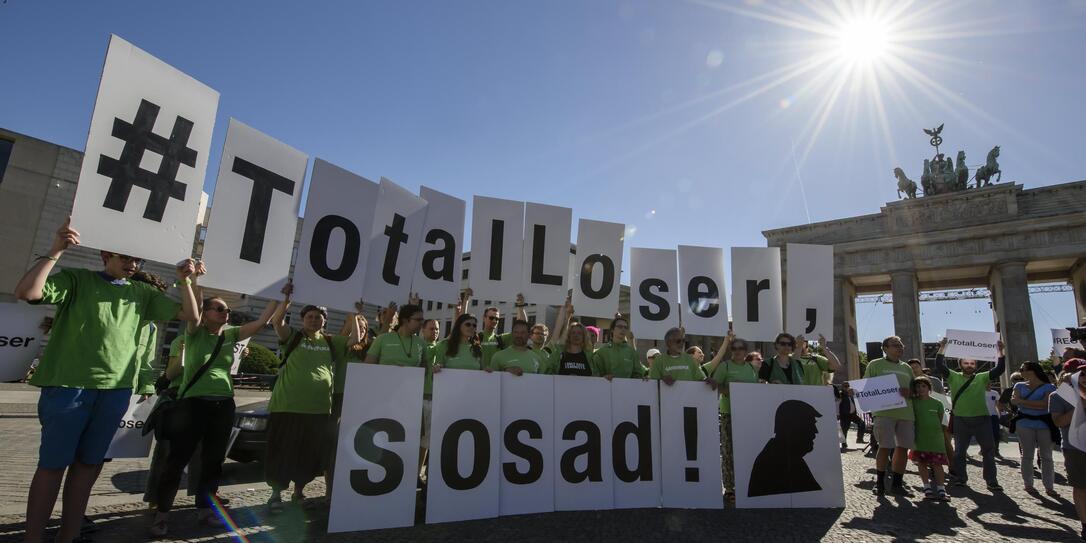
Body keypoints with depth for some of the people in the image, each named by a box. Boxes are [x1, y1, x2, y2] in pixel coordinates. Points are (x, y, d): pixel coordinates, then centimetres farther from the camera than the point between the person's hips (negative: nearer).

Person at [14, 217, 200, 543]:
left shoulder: (142, 294, 12)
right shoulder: (76, 279, 2)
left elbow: (189, 314, 11)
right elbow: (26, 293, -14)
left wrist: (185, 281, -4)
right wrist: (55, 251, -21)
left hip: (115, 390, 4)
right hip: (69, 385, -4)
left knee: (88, 464, 11)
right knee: (53, 464, 3)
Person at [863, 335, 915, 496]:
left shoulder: (906, 368, 20)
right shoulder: (875, 364, 5)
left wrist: (909, 392, -1)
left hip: (906, 412, 5)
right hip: (884, 412, -5)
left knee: (903, 447, 5)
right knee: (885, 447, -8)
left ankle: (897, 483, 18)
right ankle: (879, 482, 7)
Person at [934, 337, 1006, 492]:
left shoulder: (982, 378, 8)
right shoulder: (954, 377, 4)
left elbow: (999, 369, -2)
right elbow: (940, 366, -8)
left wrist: (1000, 352, -9)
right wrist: (942, 348, -15)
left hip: (981, 419, 1)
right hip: (960, 420, -1)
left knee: (989, 450, 3)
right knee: (959, 451, 6)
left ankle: (992, 481, 12)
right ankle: (960, 478, 18)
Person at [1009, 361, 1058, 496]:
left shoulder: (1049, 387, 0)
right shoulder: (1020, 386, 8)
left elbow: (1045, 404, -13)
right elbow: (1014, 401, -5)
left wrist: (1022, 401, -11)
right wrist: (1037, 404, -14)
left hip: (1045, 425, -1)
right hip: (1025, 424, 1)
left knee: (1046, 456, 3)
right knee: (1027, 455, 5)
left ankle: (1049, 487, 9)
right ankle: (1028, 484, 11)